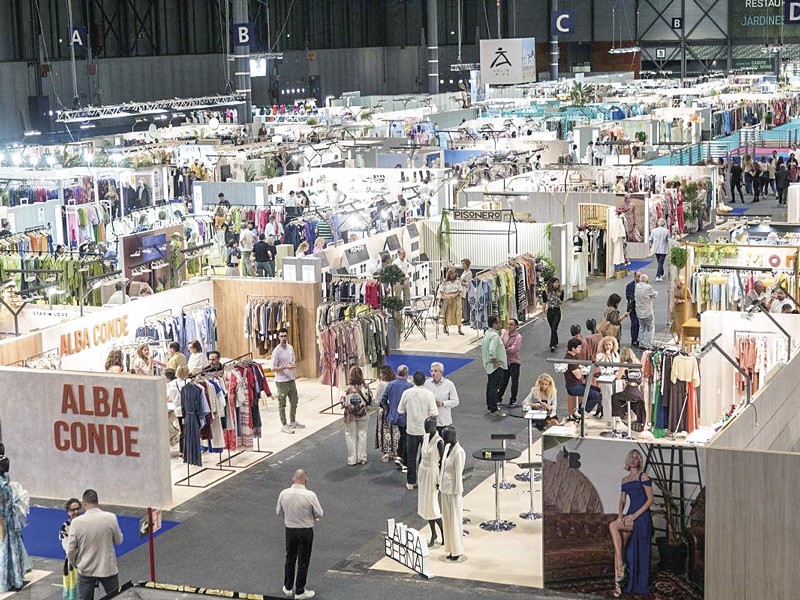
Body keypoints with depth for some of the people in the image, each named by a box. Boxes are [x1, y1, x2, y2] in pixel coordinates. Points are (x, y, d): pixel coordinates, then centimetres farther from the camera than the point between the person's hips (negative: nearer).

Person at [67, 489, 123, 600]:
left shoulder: (76, 522, -14)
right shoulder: (111, 518, -13)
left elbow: (71, 550, -9)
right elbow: (119, 540, 0)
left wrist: (75, 563, 10)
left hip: (86, 570, 0)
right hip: (108, 569, 0)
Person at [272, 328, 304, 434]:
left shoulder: (290, 348, 5)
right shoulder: (276, 351, -16)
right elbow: (273, 368, -16)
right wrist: (286, 367, -25)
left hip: (291, 380, 7)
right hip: (281, 381, -7)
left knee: (294, 401, 18)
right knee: (282, 404, 3)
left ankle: (292, 422, 33)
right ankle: (284, 425, 12)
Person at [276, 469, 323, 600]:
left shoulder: (284, 494, -11)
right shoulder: (310, 495, -22)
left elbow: (278, 512, 3)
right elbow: (319, 514, -11)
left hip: (290, 530, 3)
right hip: (306, 531, -3)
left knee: (290, 558, 21)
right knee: (303, 561, 9)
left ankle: (288, 588, 32)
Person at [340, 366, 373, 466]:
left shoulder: (348, 388, -21)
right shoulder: (365, 387, -12)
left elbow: (345, 403, -20)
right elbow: (370, 400, -3)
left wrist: (342, 400, 1)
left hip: (350, 415, -2)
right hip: (363, 415, 2)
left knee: (351, 436, 11)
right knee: (362, 435, 15)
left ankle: (352, 459, 16)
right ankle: (362, 458, 20)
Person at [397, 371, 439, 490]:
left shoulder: (406, 393, -8)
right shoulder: (429, 394, -13)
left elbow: (400, 410, 0)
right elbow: (434, 413, -16)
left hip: (411, 430, 1)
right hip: (425, 430, -1)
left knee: (411, 457, 13)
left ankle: (411, 482, 18)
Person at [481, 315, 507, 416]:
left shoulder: (487, 333, 8)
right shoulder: (495, 336, -24)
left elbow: (483, 346, 20)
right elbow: (492, 351, -35)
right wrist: (495, 362, -23)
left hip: (488, 365, 10)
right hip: (496, 366, -10)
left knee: (490, 385, 19)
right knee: (495, 387, -5)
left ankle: (489, 407, 29)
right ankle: (493, 410, -2)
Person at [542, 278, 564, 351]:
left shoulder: (560, 291, -1)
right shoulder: (546, 291, -2)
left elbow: (561, 302, 0)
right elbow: (544, 302, 2)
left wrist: (558, 297, -21)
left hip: (557, 311, -2)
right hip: (549, 311, 2)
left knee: (554, 329, -12)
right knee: (552, 328, 13)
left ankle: (552, 345, -17)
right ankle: (555, 342, 32)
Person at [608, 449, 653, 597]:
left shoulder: (643, 477, -1)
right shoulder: (625, 480, 19)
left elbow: (650, 499, -6)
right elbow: (622, 500, 19)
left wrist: (635, 515, -13)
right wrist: (620, 514, -2)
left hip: (641, 517, -6)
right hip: (630, 516, 6)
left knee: (613, 525, -26)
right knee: (620, 547, -9)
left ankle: (621, 564, -20)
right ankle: (618, 584, -13)